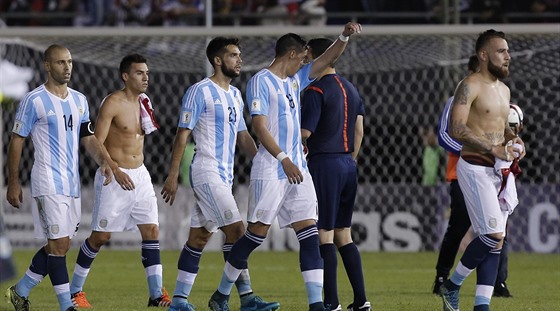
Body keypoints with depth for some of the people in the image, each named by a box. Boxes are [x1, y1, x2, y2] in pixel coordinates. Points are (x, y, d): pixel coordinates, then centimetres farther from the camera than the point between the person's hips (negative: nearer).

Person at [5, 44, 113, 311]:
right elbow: (16, 141, -3)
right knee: (59, 244, -11)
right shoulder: (34, 101, -7)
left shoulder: (79, 100, 12)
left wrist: (103, 161, -3)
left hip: (72, 183, 7)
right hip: (48, 182, -7)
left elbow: (88, 138, 17)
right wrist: (13, 183, -4)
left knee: (57, 246, 10)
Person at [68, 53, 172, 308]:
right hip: (113, 175, -6)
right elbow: (97, 143, -17)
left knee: (151, 231, -2)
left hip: (139, 175, 6)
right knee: (100, 237, 0)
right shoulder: (112, 103, -13)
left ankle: (156, 294, -1)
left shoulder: (142, 102, 8)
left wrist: (149, 121, 1)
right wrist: (116, 171, -27)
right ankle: (75, 291, 14)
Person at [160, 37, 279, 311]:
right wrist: (173, 176, -14)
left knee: (199, 237, 8)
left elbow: (242, 136, 22)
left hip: (224, 175, 9)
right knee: (236, 231, -14)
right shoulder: (200, 92, -9)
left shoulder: (235, 95, 16)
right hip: (206, 172, -9)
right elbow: (182, 134, -10)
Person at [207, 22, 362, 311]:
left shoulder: (295, 80, 15)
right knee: (257, 233, -2)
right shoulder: (261, 81, -8)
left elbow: (326, 59, 20)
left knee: (310, 233, -2)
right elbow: (259, 125, -17)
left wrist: (344, 37, 1)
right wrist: (284, 159, -23)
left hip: (297, 169, 8)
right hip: (270, 172, -8)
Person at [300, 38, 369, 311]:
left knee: (323, 234, -5)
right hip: (348, 164, 8)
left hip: (324, 163, -8)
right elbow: (359, 131, 17)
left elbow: (305, 132, -16)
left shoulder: (316, 91, -12)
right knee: (343, 234, 13)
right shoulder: (351, 89, 14)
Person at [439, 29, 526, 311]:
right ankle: (452, 285, 3)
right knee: (494, 236, -15)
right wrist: (493, 149, -23)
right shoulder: (470, 86, -11)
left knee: (492, 240, 4)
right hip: (475, 168, -9)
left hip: (497, 171, 9)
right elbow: (456, 129, -20)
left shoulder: (503, 89, 16)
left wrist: (513, 140, 6)